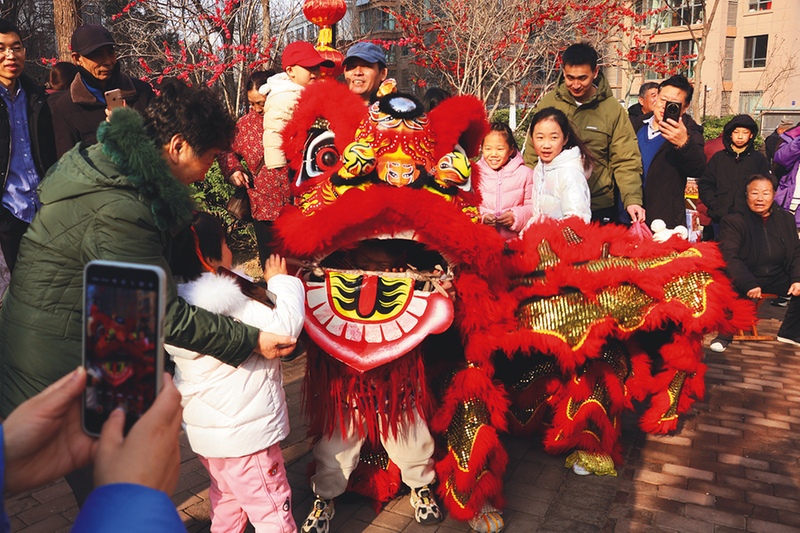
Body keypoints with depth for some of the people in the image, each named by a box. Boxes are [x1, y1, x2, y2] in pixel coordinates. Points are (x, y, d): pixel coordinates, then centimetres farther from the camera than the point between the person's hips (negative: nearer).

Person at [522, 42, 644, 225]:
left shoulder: (613, 109, -2)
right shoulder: (548, 102, 3)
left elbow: (626, 161, -2)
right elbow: (532, 155, 9)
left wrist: (632, 199, -16)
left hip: (599, 209, -1)